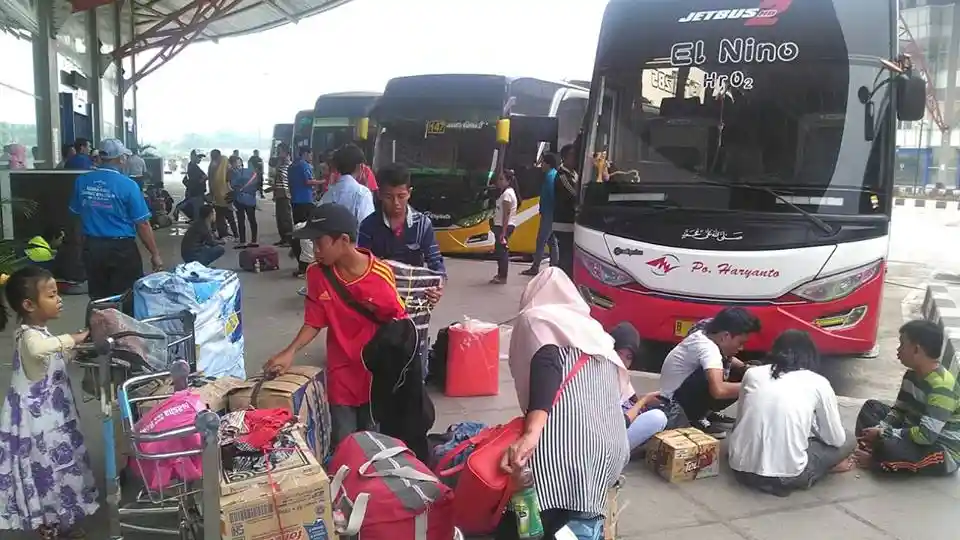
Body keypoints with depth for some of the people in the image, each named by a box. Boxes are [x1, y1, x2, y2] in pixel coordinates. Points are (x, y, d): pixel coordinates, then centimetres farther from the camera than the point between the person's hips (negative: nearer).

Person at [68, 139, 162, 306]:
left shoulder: (82, 181, 1)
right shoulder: (128, 185, -13)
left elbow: (76, 214, 14)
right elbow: (142, 224, -14)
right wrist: (155, 254, -8)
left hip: (92, 248, 5)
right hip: (121, 249, -5)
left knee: (99, 300, 16)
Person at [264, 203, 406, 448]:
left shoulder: (381, 274, -18)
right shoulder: (316, 274, -9)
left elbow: (397, 323, -6)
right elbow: (314, 322, 0)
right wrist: (291, 351, -15)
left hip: (377, 374, -2)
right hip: (341, 375, 2)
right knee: (343, 443, 10)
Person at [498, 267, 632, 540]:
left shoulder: (536, 318, 10)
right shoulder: (593, 332, 31)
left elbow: (546, 365, -11)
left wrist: (531, 432, -27)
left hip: (562, 448, -8)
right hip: (608, 452, 8)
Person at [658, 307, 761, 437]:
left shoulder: (705, 335, -3)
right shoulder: (707, 348, -29)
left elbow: (728, 359, 18)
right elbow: (718, 390, -43)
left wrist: (748, 370, -1)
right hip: (674, 408, -10)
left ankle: (705, 412, 12)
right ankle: (695, 419, -12)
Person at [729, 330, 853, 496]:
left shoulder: (752, 373, 10)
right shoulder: (818, 382, 3)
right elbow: (836, 439, 9)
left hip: (741, 468, 4)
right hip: (784, 477, -3)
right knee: (847, 442, 20)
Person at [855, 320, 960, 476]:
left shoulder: (942, 386, -28)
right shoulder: (912, 375, 2)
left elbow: (926, 435, -31)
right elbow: (898, 410, 7)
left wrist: (883, 434, -23)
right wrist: (879, 430, -13)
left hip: (944, 451, -10)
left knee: (889, 447, -36)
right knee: (871, 406, 11)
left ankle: (874, 461, -2)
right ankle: (869, 449, -10)